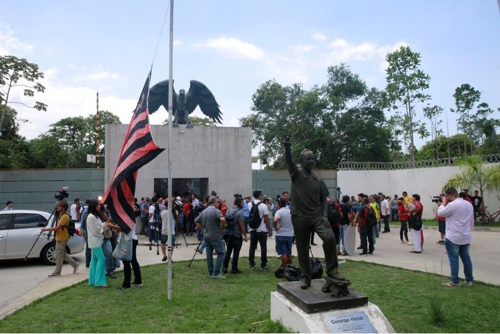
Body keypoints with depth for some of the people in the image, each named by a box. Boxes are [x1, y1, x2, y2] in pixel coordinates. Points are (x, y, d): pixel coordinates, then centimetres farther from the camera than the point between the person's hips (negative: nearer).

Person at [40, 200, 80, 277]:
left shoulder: (65, 216, -19)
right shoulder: (61, 215, 13)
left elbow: (57, 227, -24)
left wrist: (46, 229, -19)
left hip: (62, 238, -10)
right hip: (59, 237, 10)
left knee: (59, 255, 0)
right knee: (62, 254, 15)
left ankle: (57, 272, 10)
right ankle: (75, 264, 21)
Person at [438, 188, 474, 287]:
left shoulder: (453, 205, -19)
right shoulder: (469, 204, 9)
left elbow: (440, 213, -8)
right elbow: (472, 221, 16)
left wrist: (444, 203, 3)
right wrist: (468, 231, 23)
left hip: (453, 238, -8)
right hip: (466, 237, 8)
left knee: (454, 259, -1)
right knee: (466, 258, 15)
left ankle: (455, 282, 4)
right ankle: (469, 280, 23)